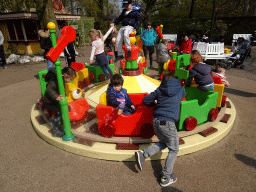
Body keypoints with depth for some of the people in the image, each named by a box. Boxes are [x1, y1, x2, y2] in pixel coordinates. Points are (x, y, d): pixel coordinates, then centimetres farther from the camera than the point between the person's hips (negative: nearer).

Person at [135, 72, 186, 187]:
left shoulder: (159, 90, 12)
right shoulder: (180, 89, 10)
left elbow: (146, 101, 13)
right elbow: (183, 96, 33)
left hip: (156, 121, 5)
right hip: (168, 122, -4)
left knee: (163, 143, 26)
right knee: (173, 150, 12)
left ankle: (143, 155, 11)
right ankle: (166, 178, 15)